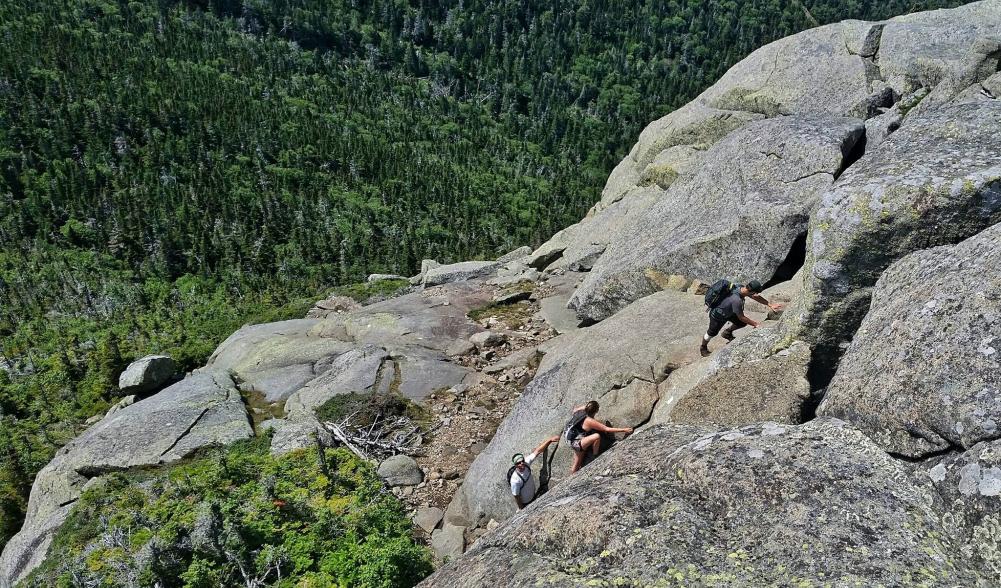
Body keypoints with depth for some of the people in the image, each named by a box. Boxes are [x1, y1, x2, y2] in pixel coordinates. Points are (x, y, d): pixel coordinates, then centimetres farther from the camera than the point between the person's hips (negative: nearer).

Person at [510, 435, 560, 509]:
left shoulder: (526, 463, -24)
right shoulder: (515, 480, -39)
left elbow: (537, 451, -21)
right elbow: (516, 497, -27)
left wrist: (550, 440, -27)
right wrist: (521, 508, -15)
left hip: (533, 496, 6)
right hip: (525, 503, -6)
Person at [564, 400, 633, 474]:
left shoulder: (579, 410, -4)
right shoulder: (589, 421, -25)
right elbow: (607, 429, -24)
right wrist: (624, 430, -22)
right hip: (576, 442, -10)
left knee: (577, 465, 20)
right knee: (597, 436, -28)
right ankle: (595, 457, -8)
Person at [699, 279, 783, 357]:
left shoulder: (741, 288, -20)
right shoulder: (736, 300, -43)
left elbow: (756, 297, -2)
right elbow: (741, 317, -28)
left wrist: (770, 305, -3)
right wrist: (755, 324, -17)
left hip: (728, 312, 7)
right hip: (717, 315, -7)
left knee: (743, 323, 5)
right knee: (712, 333, 14)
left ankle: (727, 332, 29)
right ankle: (703, 347, 41)